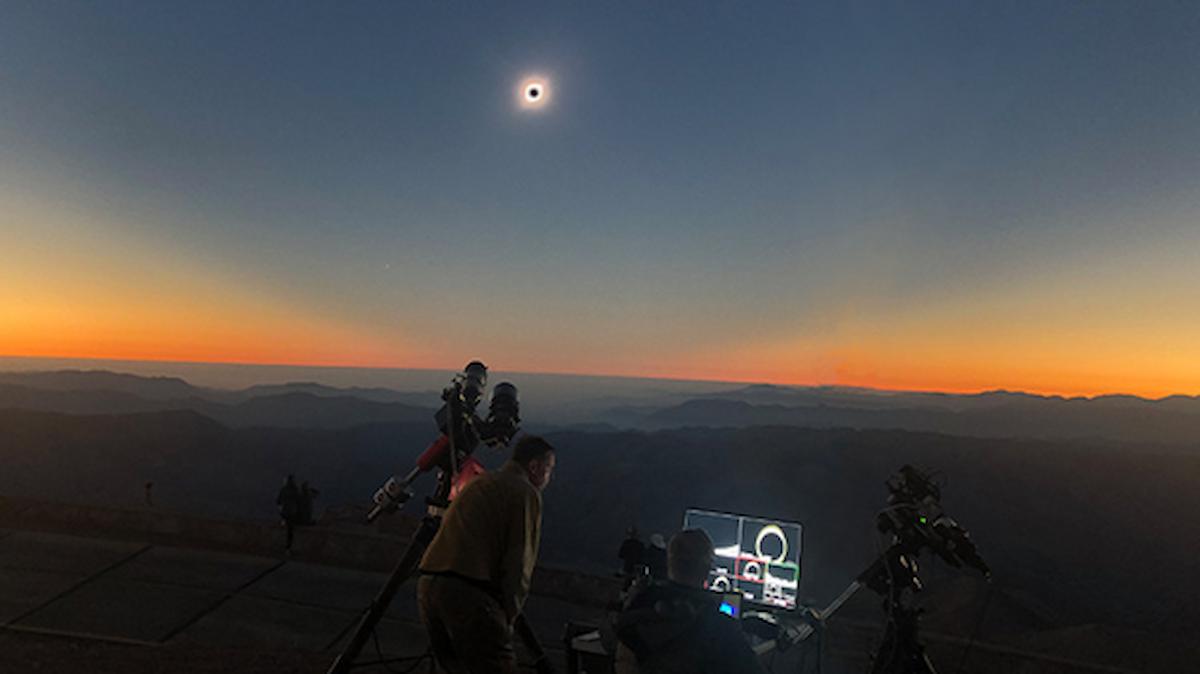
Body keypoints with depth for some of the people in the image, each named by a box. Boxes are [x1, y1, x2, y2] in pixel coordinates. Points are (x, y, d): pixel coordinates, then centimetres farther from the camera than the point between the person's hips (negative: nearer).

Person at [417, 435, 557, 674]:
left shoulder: (479, 482, 21)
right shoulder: (526, 492, -2)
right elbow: (519, 563, -8)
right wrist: (507, 618, 3)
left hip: (427, 587, 8)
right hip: (469, 593, -8)